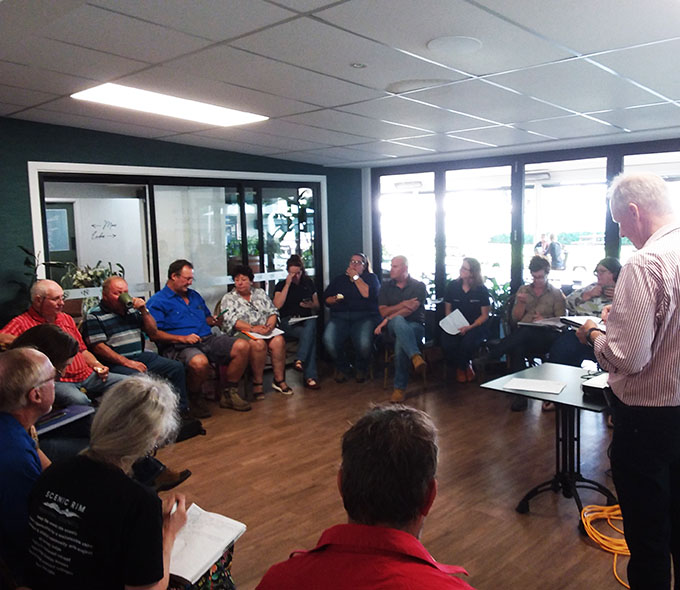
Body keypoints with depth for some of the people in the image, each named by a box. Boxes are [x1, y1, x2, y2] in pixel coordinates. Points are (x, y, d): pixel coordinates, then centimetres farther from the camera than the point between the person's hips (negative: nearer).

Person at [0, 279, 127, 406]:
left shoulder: (67, 319, 23)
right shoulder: (21, 323, 2)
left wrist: (97, 365, 11)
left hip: (86, 375, 7)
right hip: (56, 381, -7)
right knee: (78, 400, -39)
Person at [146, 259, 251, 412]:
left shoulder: (194, 295, 25)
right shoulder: (157, 302, 0)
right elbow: (154, 333, -11)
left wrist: (213, 321, 9)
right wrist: (182, 338, -19)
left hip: (207, 339, 7)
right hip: (179, 346, -7)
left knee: (242, 347, -14)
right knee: (199, 362, -41)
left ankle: (229, 393, -2)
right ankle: (194, 398, -8)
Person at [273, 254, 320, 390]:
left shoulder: (308, 283, 19)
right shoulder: (281, 285, 9)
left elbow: (317, 307, 21)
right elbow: (277, 305, -9)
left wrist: (311, 305, -4)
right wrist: (288, 284, -8)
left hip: (306, 319, 3)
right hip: (287, 322, -3)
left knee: (312, 323, -36)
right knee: (311, 334, -33)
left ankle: (300, 361, -39)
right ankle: (310, 376, -32)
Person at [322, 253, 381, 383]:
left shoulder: (371, 278, 16)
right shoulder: (339, 279, 25)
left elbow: (369, 294, -6)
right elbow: (325, 299, 19)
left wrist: (356, 277, 0)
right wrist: (334, 299, -4)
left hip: (364, 317, -2)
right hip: (340, 317, 3)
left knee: (364, 343, -34)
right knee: (329, 340, -30)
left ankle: (360, 369, 1)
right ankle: (343, 368, 0)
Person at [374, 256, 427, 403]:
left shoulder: (419, 286, 5)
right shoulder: (386, 287, 15)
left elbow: (411, 309, -11)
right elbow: (383, 311, 4)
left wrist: (388, 319, -17)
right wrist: (403, 304, -11)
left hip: (415, 326, -1)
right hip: (394, 326, 1)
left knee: (401, 342, -37)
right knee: (398, 321, -38)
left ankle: (400, 387, -33)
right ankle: (416, 357, -58)